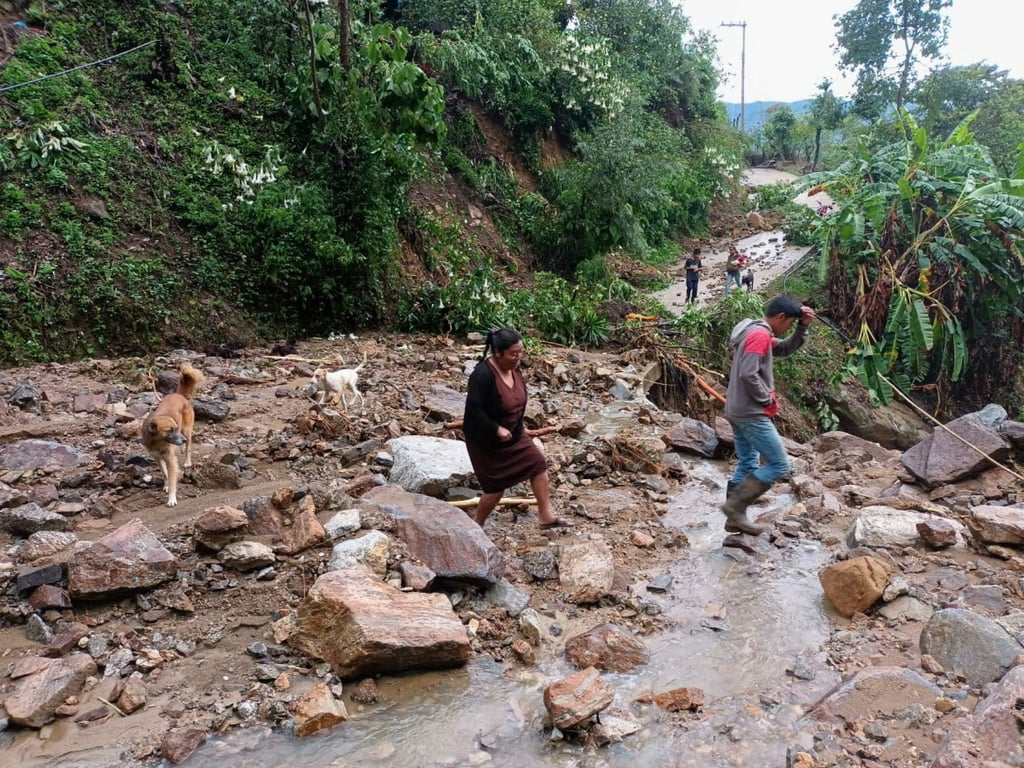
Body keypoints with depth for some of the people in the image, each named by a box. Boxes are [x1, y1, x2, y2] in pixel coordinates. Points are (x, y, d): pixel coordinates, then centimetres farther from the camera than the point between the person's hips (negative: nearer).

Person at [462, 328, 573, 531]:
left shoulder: (513, 369, -3)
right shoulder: (483, 375, -29)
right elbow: (473, 409, -30)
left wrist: (519, 425, 12)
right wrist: (497, 429, -28)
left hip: (513, 435, 8)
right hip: (487, 441, -8)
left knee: (538, 463, -1)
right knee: (496, 486, 2)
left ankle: (545, 516, 7)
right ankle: (477, 526, 25)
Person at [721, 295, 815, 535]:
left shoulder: (755, 332, 15)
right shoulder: (760, 335, -17)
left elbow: (786, 348, 25)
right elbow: (748, 375, -26)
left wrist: (803, 327, 9)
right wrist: (767, 400, -13)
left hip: (738, 412, 11)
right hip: (751, 414, -11)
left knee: (747, 465, 16)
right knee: (779, 465, -4)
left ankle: (735, 519, 21)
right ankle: (735, 506, -4)